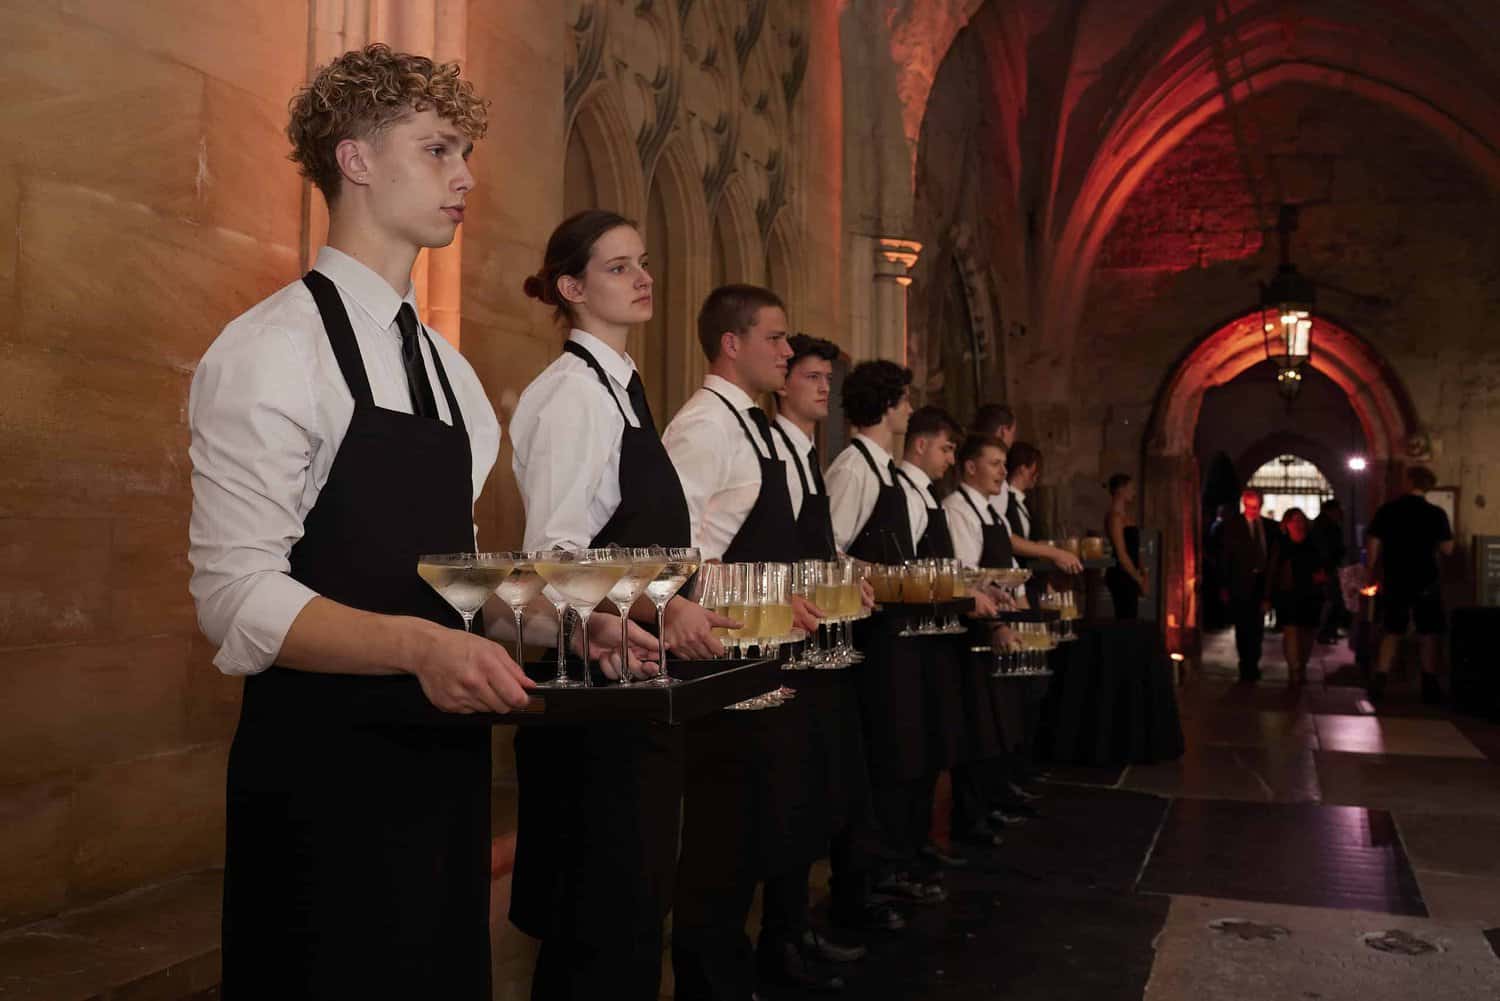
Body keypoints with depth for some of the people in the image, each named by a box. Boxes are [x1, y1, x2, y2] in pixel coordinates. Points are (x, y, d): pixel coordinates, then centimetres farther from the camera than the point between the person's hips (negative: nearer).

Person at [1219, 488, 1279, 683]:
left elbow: (1276, 556, 8)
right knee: (1243, 628, 1)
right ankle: (1246, 669, 8)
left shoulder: (1271, 526, 7)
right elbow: (1226, 557, 0)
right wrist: (1225, 586, -6)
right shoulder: (1232, 526, 1)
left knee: (1257, 629, 8)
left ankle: (1252, 666, 19)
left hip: (1263, 584, 2)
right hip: (1241, 585, -2)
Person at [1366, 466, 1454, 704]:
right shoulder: (1436, 513, -6)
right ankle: (1429, 689, 10)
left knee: (1391, 634, 10)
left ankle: (1378, 684, 2)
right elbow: (1447, 549, -5)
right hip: (1426, 583, -2)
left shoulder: (1386, 510, -2)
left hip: (1394, 582, 2)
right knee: (1428, 635, 7)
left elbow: (1373, 545, -1)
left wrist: (1375, 573, 10)